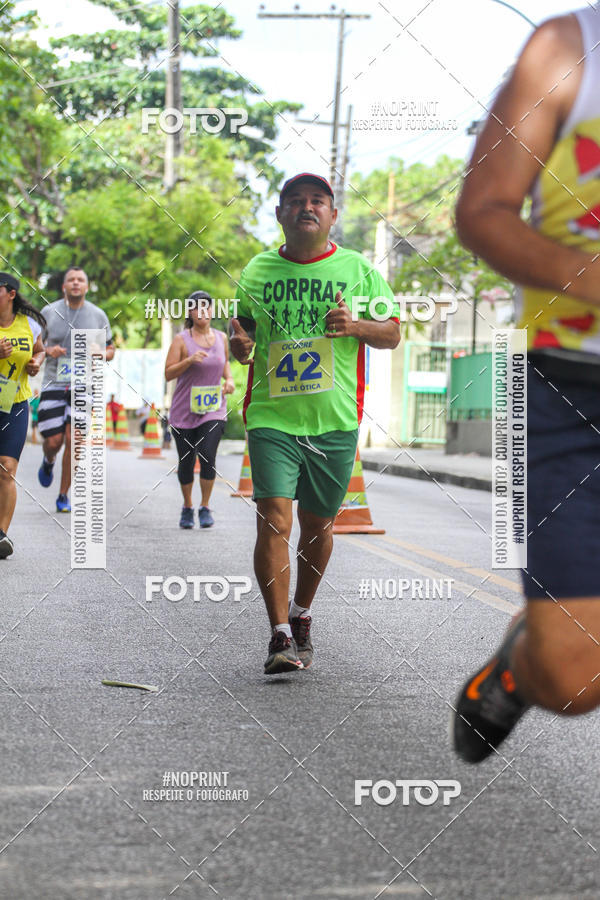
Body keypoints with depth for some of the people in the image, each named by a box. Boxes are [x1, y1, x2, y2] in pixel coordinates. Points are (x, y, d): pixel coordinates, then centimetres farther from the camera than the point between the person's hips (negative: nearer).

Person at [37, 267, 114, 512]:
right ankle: (48, 462, 35)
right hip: (54, 383, 0)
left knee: (72, 441, -8)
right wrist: (48, 351, -13)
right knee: (53, 441, -4)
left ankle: (63, 495, 6)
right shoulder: (49, 312, 1)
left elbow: (110, 350, 12)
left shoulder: (98, 316, 3)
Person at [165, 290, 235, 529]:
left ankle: (205, 508, 1)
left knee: (207, 456, -15)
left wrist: (229, 379, 6)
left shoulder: (221, 338, 7)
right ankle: (187, 507, 28)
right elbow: (168, 374, -8)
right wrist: (189, 360, -22)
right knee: (186, 462, 6)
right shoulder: (181, 340, -4)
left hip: (213, 409, 1)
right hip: (184, 411, -1)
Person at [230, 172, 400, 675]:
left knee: (318, 525, 10)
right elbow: (240, 327, 20)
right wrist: (239, 345, -4)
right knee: (274, 521, -14)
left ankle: (302, 615, 33)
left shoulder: (357, 269, 5)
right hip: (271, 417, -1)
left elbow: (392, 334, 6)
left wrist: (355, 326, -14)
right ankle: (281, 636, -11)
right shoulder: (257, 272, 8)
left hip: (334, 420, 1)